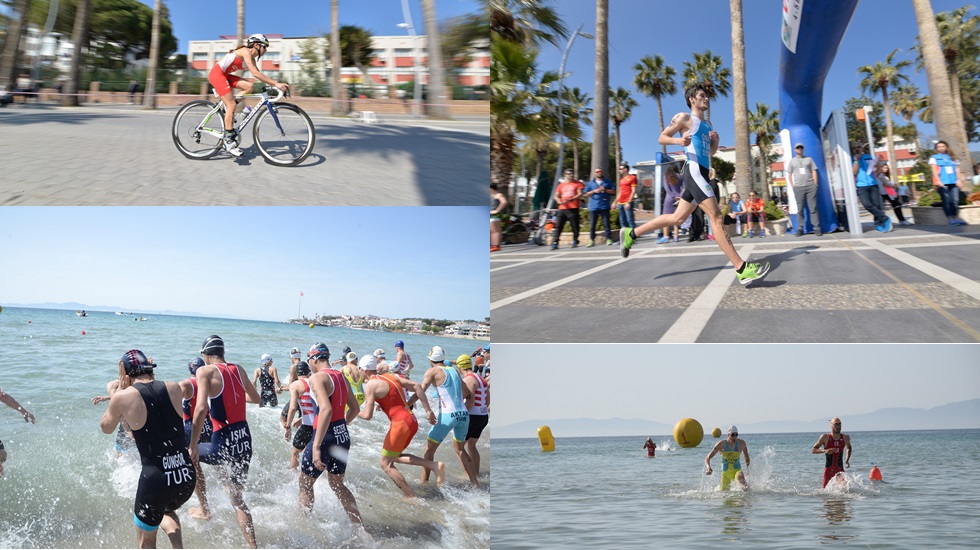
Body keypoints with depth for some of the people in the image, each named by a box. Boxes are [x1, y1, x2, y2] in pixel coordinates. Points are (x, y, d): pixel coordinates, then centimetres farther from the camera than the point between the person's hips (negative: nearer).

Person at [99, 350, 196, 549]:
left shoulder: (123, 397, -6)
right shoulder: (174, 388, 2)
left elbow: (105, 427, 15)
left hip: (155, 480, -4)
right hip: (186, 477, 4)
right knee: (166, 509, 36)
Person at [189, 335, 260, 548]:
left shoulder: (206, 371, -7)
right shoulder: (239, 369, 10)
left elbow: (201, 409, -20)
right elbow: (255, 398, 25)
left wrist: (193, 447, -16)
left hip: (224, 444, -6)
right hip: (244, 440, 6)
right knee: (237, 498, 15)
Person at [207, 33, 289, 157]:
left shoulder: (252, 58, 12)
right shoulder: (246, 52, -16)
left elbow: (258, 75, 11)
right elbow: (255, 74, -25)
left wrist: (274, 85, 0)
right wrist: (276, 83, -28)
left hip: (224, 75, 9)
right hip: (217, 74, -9)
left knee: (250, 86, -5)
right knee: (232, 105, -13)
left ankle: (228, 106, 6)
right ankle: (229, 141, -12)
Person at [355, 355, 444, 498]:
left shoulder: (370, 385, -9)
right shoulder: (390, 376, 13)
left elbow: (368, 415, -14)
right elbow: (416, 386, 8)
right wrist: (428, 410, 7)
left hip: (401, 423, -8)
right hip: (412, 421, 8)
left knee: (386, 464, 7)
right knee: (395, 457, 23)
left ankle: (412, 498, 3)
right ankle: (434, 465, 10)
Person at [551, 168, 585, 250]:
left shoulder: (577, 183, 7)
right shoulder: (561, 185, 18)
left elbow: (580, 194, -4)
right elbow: (556, 196, 15)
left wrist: (571, 199, -18)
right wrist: (559, 201, -8)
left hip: (573, 208, -3)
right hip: (562, 208, 3)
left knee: (575, 226, 0)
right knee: (558, 226, -5)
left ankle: (575, 241, 17)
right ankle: (555, 243, -7)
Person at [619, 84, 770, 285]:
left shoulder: (706, 125, 24)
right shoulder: (684, 118, 0)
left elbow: (711, 151, 29)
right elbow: (662, 138, 0)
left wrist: (716, 140, 8)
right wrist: (679, 140, -20)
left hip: (701, 174, 10)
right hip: (694, 171, -10)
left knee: (677, 218, 12)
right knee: (716, 217, -14)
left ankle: (631, 234, 21)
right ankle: (742, 269, -18)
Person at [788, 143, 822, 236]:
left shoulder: (809, 159, 14)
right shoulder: (792, 161, 13)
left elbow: (814, 171, 11)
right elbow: (789, 174, 11)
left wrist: (815, 184, 1)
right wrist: (793, 186, 1)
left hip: (810, 186, 0)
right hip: (798, 187, 0)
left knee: (813, 208, -3)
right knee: (800, 209, 0)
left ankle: (816, 228, -3)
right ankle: (800, 229, 4)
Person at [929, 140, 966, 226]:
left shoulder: (951, 157, 20)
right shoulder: (934, 158, 8)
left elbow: (956, 169, 15)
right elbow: (934, 170, -2)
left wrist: (958, 180, 2)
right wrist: (938, 181, -14)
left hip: (953, 182, 4)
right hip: (942, 183, -4)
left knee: (955, 200, -2)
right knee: (947, 201, -8)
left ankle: (956, 217, 3)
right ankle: (950, 219, -8)